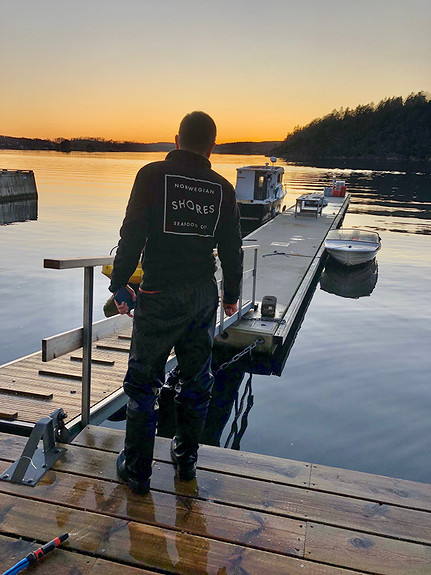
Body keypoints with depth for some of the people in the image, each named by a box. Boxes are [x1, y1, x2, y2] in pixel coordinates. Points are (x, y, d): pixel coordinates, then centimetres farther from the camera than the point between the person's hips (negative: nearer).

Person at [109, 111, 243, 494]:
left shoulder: (153, 175, -6)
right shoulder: (222, 188, 4)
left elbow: (132, 235, -10)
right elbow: (232, 250, 7)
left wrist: (119, 284, 0)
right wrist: (231, 296, 20)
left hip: (159, 296, -4)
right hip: (204, 295, 4)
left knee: (143, 381, 7)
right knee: (196, 379, 16)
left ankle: (137, 469, 16)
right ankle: (186, 458, 31)